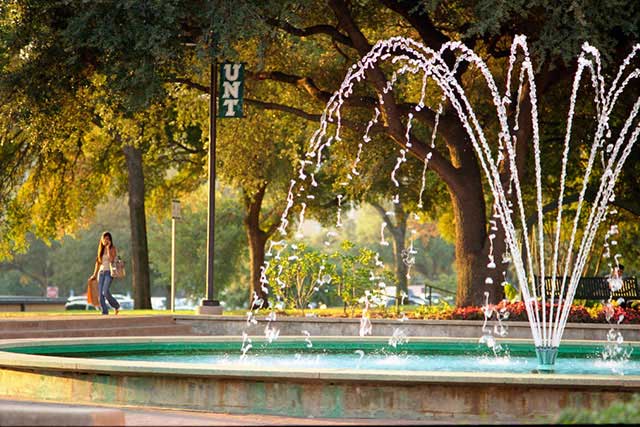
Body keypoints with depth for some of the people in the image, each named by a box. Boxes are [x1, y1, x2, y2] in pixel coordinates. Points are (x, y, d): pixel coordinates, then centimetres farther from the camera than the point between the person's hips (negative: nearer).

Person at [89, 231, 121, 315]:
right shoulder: (101, 249, 13)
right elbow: (98, 262, 17)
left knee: (105, 292, -21)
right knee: (100, 293, -6)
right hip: (101, 272, 5)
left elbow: (111, 259, -17)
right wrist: (94, 274, 16)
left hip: (109, 272, -5)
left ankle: (116, 306, 0)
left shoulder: (112, 248, -2)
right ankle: (105, 312, -1)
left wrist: (108, 248, -15)